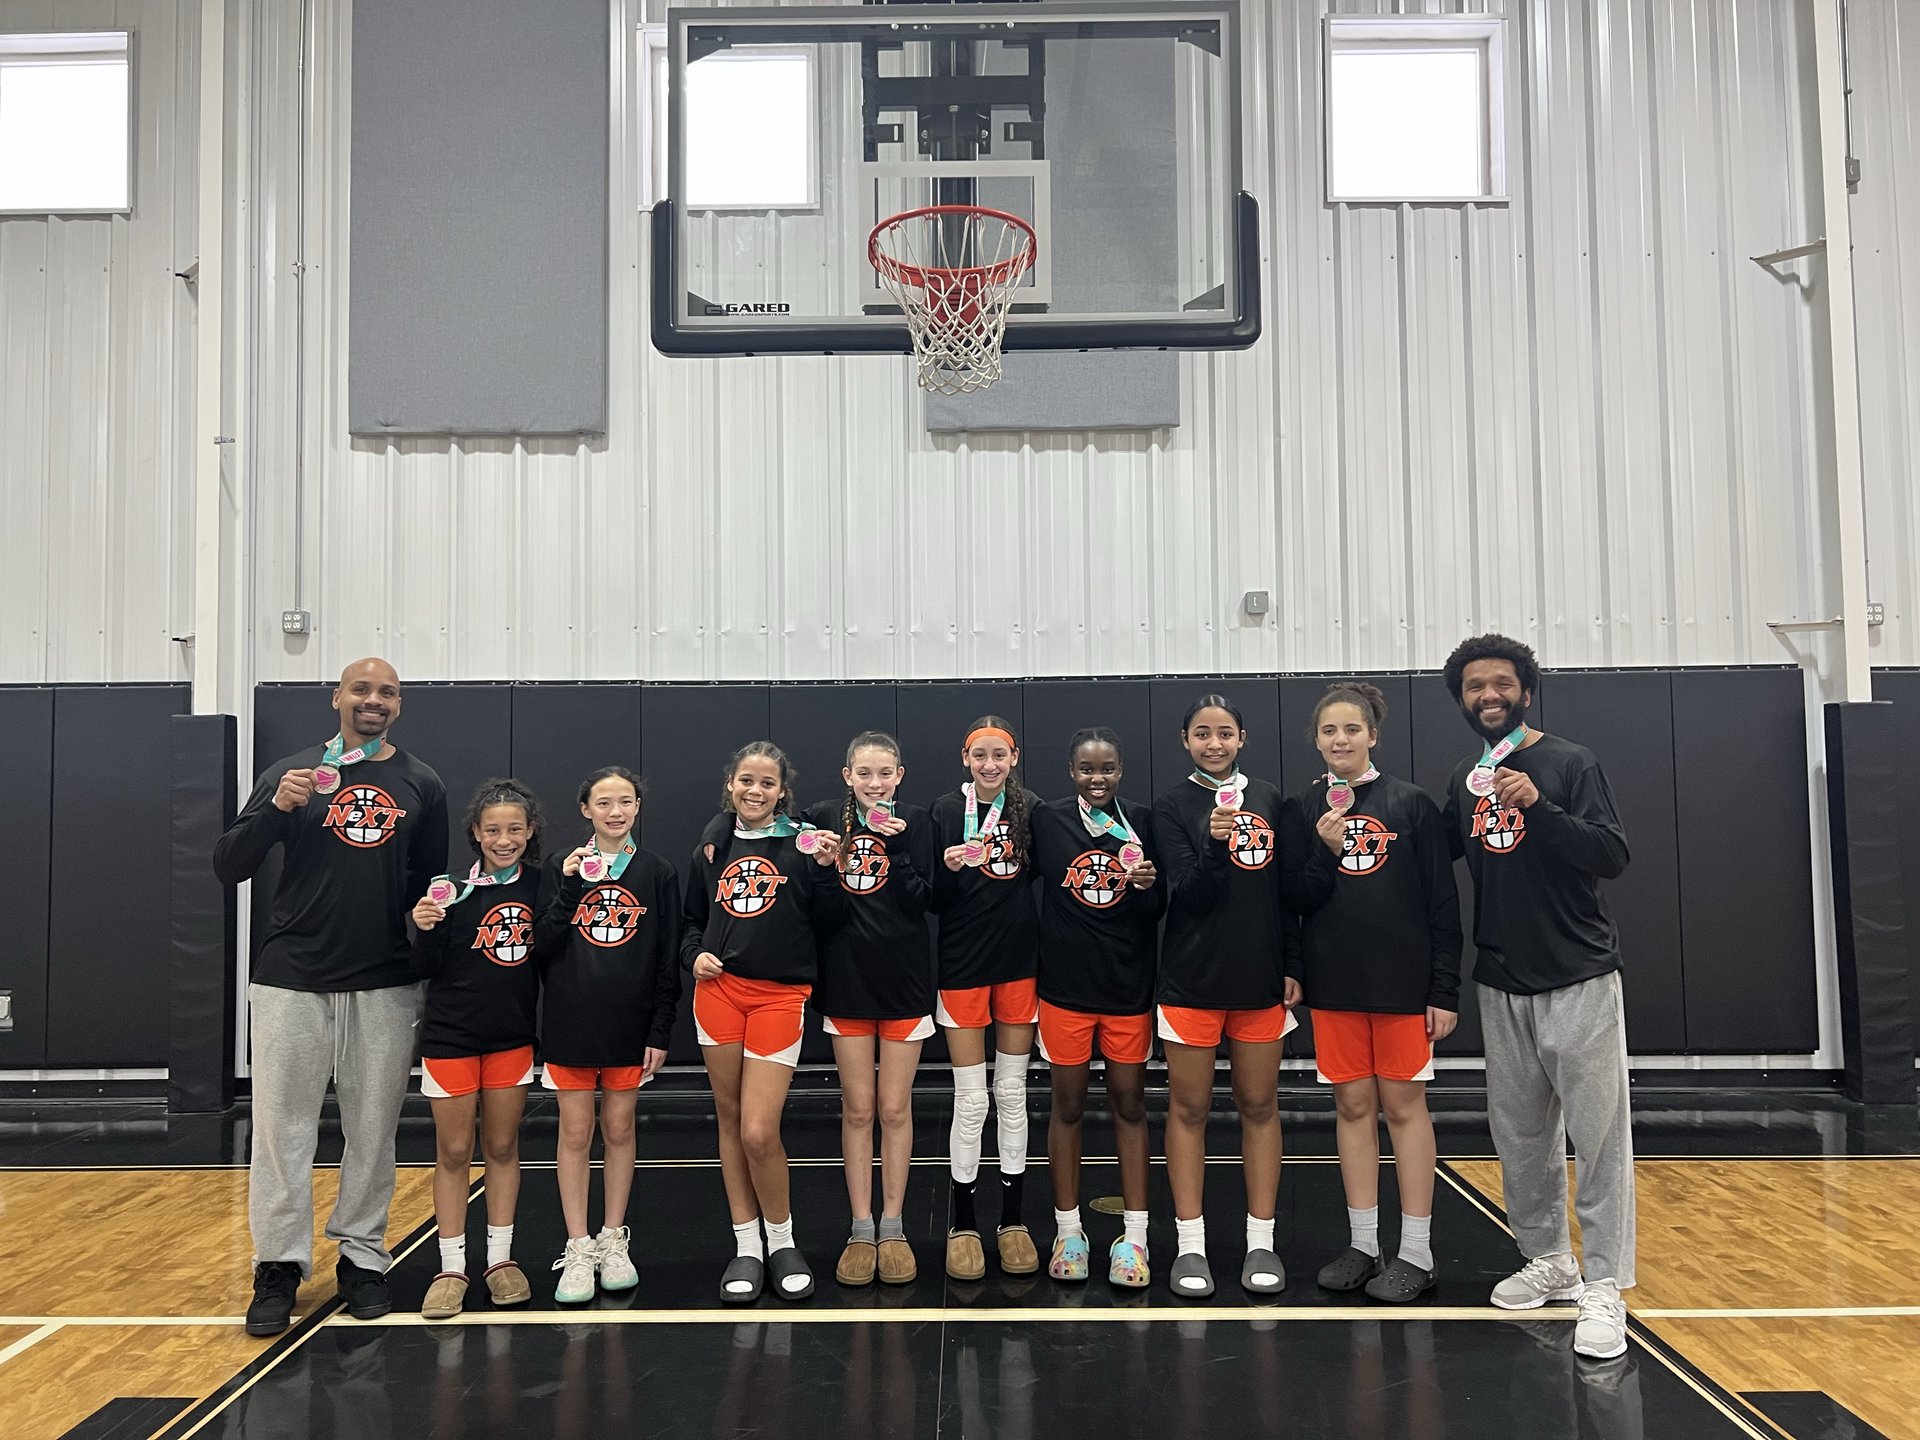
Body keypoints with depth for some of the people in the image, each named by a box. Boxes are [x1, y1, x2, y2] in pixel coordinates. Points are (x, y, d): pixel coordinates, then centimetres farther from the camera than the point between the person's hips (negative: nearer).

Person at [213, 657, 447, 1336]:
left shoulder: (422, 785, 7)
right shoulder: (290, 773, 3)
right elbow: (227, 866, -2)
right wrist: (276, 808, -17)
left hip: (385, 986, 1)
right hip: (291, 980, -1)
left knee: (372, 1132, 8)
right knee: (281, 1127, 2)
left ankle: (362, 1259, 21)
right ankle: (278, 1268, 14)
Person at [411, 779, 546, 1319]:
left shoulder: (539, 886, -3)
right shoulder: (452, 889, -11)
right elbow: (424, 969, -8)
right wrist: (424, 929, -25)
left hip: (513, 1036, 2)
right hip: (451, 1036, -2)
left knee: (502, 1148, 12)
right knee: (453, 1153, 6)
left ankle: (501, 1258, 24)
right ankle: (451, 1269, 16)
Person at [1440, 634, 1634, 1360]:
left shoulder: (1569, 762, -7)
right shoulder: (1464, 779, 8)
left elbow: (1613, 855, -17)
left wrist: (1538, 805, -28)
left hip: (1579, 980, -5)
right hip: (1502, 987, 5)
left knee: (1598, 1135, -4)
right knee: (1520, 1134, 12)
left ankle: (1603, 1288, 3)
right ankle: (1549, 1260, 26)